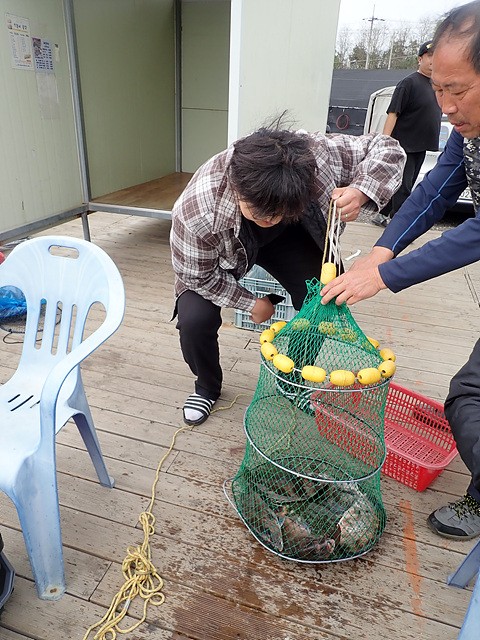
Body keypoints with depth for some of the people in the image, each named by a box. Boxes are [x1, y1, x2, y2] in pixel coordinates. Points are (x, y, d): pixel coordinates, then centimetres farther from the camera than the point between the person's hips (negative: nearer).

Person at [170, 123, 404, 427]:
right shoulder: (196, 210, -41)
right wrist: (251, 303, -16)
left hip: (289, 238, 3)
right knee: (195, 319, -22)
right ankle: (207, 387, 13)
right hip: (223, 251, -2)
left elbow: (387, 149, -22)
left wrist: (360, 193, -42)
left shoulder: (316, 154, -38)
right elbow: (197, 276, -23)